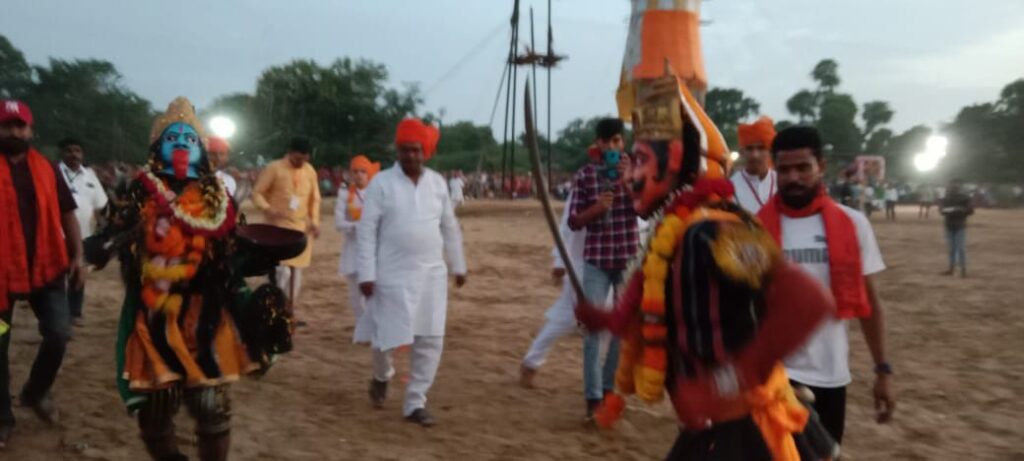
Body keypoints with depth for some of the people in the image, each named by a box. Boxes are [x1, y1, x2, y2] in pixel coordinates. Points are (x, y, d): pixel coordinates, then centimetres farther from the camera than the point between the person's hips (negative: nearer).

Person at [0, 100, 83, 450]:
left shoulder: (47, 168, 7)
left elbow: (67, 213, 10)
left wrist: (76, 255, 2)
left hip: (46, 266, 2)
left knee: (59, 333, -1)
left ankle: (36, 391, 26)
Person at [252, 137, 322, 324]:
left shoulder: (310, 171, 8)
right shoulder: (274, 168, -6)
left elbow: (314, 199, 15)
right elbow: (257, 193, -6)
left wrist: (315, 221, 3)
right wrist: (267, 209, -24)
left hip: (302, 228, 5)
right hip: (279, 227, -5)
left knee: (296, 271, 9)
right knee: (283, 270, -13)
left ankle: (290, 312, 19)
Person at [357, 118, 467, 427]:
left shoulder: (438, 182, 5)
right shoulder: (381, 183, -6)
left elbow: (450, 227, 13)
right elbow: (367, 230, -7)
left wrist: (458, 265, 15)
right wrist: (366, 274, -12)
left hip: (432, 274, 4)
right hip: (393, 276, -4)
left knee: (431, 341, 3)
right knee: (388, 338, 1)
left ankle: (415, 403, 17)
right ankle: (381, 377, 35)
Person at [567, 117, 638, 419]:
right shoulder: (585, 175, -1)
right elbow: (574, 222, -2)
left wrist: (626, 181, -20)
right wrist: (596, 208, -19)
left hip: (628, 259, 2)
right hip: (596, 260, -2)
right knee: (593, 328, -4)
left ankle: (609, 386, 29)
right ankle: (593, 397, 2)